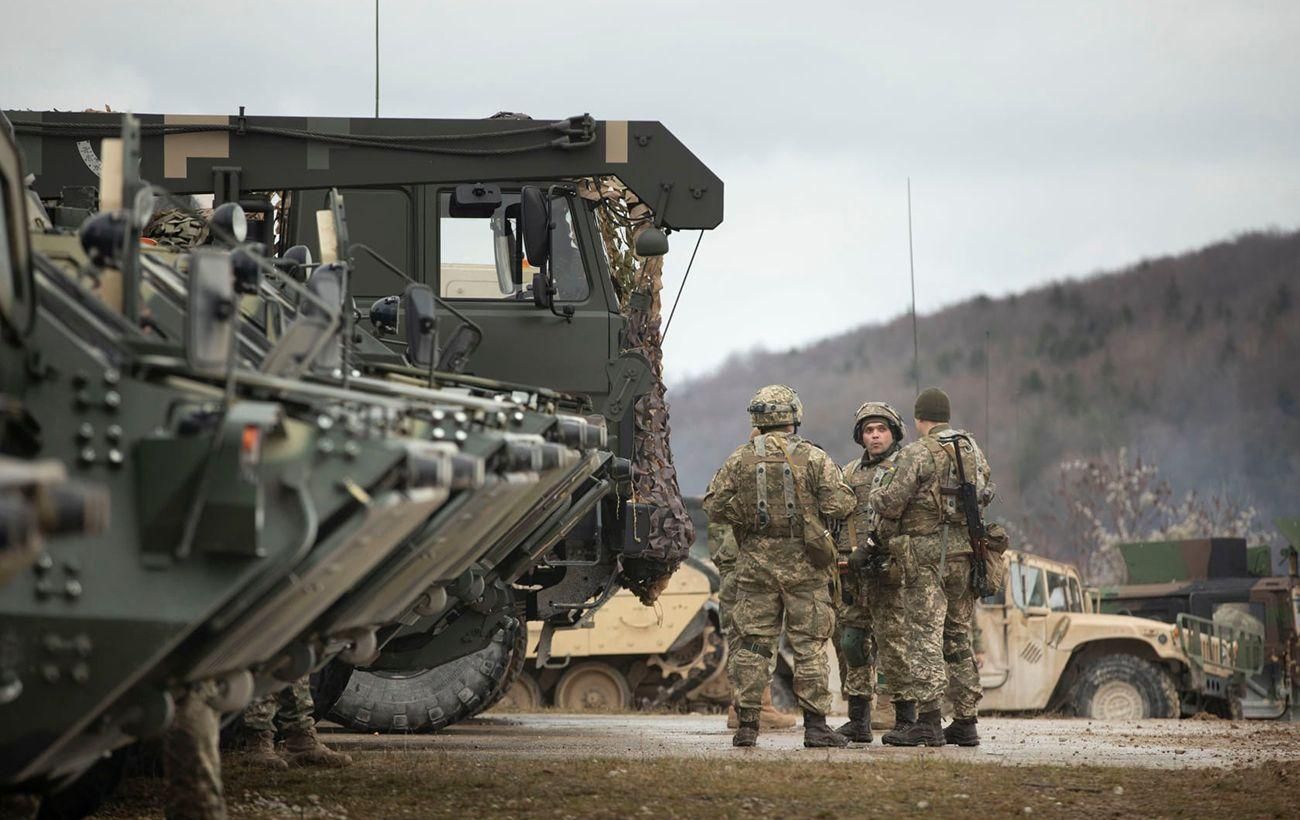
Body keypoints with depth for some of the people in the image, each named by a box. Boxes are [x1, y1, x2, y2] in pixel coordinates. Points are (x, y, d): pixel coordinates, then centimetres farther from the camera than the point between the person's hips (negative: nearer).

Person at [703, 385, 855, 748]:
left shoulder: (739, 461, 2)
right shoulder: (812, 458, -5)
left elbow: (714, 506, 3)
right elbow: (840, 505, -9)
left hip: (755, 564, 2)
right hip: (804, 567, -2)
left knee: (752, 644, 6)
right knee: (809, 646, 3)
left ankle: (747, 725, 4)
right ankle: (815, 725, 2)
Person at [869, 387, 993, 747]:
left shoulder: (917, 454, -9)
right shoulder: (972, 449, 11)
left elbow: (888, 504, -12)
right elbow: (987, 491, 23)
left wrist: (877, 494, 10)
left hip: (928, 554, -6)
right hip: (966, 554, 6)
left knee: (926, 636, -7)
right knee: (959, 637, 13)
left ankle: (927, 721, -13)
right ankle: (965, 723, 14)